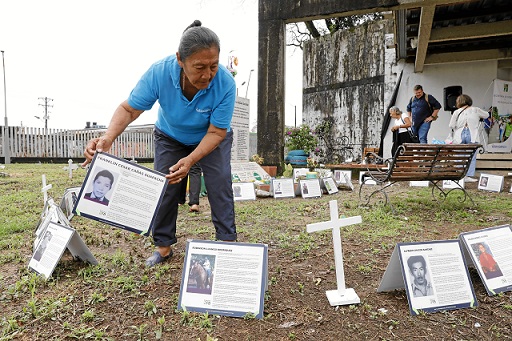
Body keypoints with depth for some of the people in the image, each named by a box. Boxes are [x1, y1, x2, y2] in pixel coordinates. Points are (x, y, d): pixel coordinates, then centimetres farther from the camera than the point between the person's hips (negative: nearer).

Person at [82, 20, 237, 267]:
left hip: (212, 138, -1)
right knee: (164, 187, -3)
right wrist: (108, 138, -44)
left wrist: (190, 160, -44)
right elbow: (129, 109, -26)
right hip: (170, 136, 1)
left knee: (219, 186, -12)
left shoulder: (225, 83, -35)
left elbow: (216, 132, -30)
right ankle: (163, 246, 12)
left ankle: (227, 243, 2)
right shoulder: (159, 72, -33)